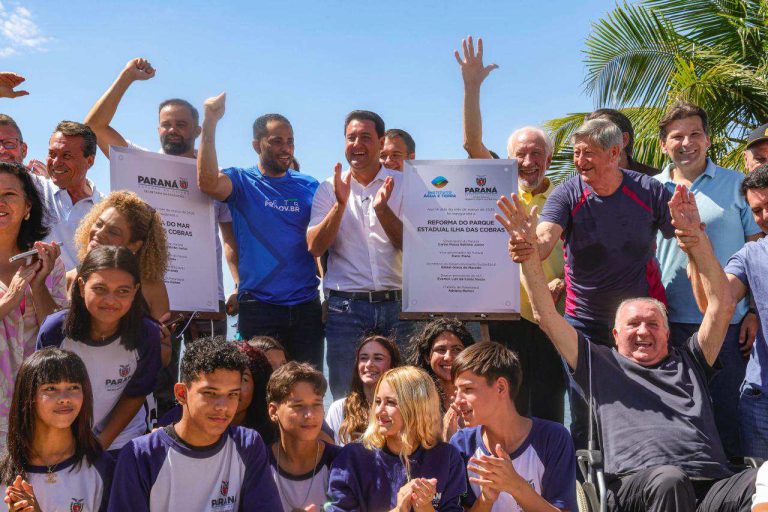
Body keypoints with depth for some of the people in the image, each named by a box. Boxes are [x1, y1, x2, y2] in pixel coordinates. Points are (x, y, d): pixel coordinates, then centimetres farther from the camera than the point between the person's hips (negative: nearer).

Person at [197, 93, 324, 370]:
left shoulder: (309, 186, 10)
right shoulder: (241, 181, 2)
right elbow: (207, 181, -21)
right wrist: (210, 122, -23)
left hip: (306, 305, 3)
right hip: (258, 305, -3)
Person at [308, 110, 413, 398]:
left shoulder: (402, 185, 7)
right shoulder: (329, 188, 8)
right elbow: (314, 247, -1)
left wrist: (382, 208, -14)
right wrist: (340, 204, -14)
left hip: (396, 303, 0)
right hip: (345, 306, 0)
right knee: (346, 398, 2)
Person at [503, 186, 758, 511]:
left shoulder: (689, 362, 28)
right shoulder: (599, 364, 22)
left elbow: (722, 305, 20)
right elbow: (546, 316, 16)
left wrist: (696, 236, 12)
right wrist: (529, 251, 7)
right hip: (635, 485, -1)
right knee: (668, 480, -37)